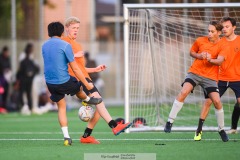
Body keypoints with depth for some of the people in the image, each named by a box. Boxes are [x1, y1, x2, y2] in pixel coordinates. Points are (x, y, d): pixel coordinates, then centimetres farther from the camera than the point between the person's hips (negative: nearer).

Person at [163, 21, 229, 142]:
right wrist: (199, 56, -5)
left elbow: (220, 61, -18)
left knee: (217, 102, -11)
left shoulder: (222, 46, -3)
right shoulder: (200, 41, 2)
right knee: (183, 92, -22)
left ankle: (221, 129, 10)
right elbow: (192, 52, 17)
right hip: (195, 72, 1)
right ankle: (170, 121, -17)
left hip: (210, 77, -1)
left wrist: (210, 60, -39)